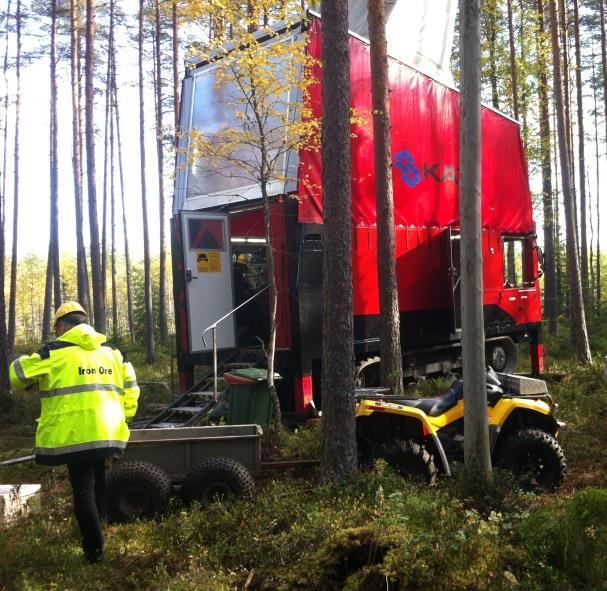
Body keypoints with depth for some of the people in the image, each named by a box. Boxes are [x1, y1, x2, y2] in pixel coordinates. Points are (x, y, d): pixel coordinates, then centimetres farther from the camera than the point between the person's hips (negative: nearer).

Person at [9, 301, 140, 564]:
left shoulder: (55, 351, -5)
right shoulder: (112, 351, 12)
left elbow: (19, 373, 3)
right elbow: (130, 387, 13)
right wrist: (122, 417, 21)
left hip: (75, 433, -5)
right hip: (106, 432, 6)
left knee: (83, 490, 2)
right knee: (97, 485, 21)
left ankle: (94, 550, 5)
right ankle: (95, 538, 31)